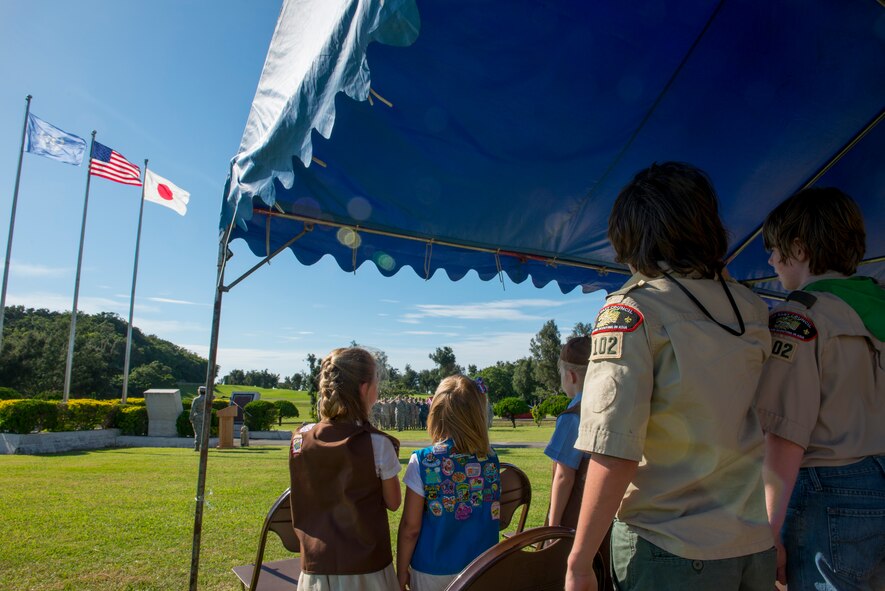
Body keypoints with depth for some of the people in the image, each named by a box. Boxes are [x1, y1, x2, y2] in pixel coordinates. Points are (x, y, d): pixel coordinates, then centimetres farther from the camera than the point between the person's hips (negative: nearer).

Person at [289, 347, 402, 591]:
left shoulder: (300, 439, -6)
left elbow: (307, 496, 6)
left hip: (316, 568, 3)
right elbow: (393, 503, -5)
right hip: (366, 570, -3)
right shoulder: (378, 444, -17)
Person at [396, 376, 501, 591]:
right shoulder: (490, 457, -8)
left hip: (433, 571, -3)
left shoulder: (422, 461, -18)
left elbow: (410, 527, -13)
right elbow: (495, 516, 3)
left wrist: (401, 573, 2)